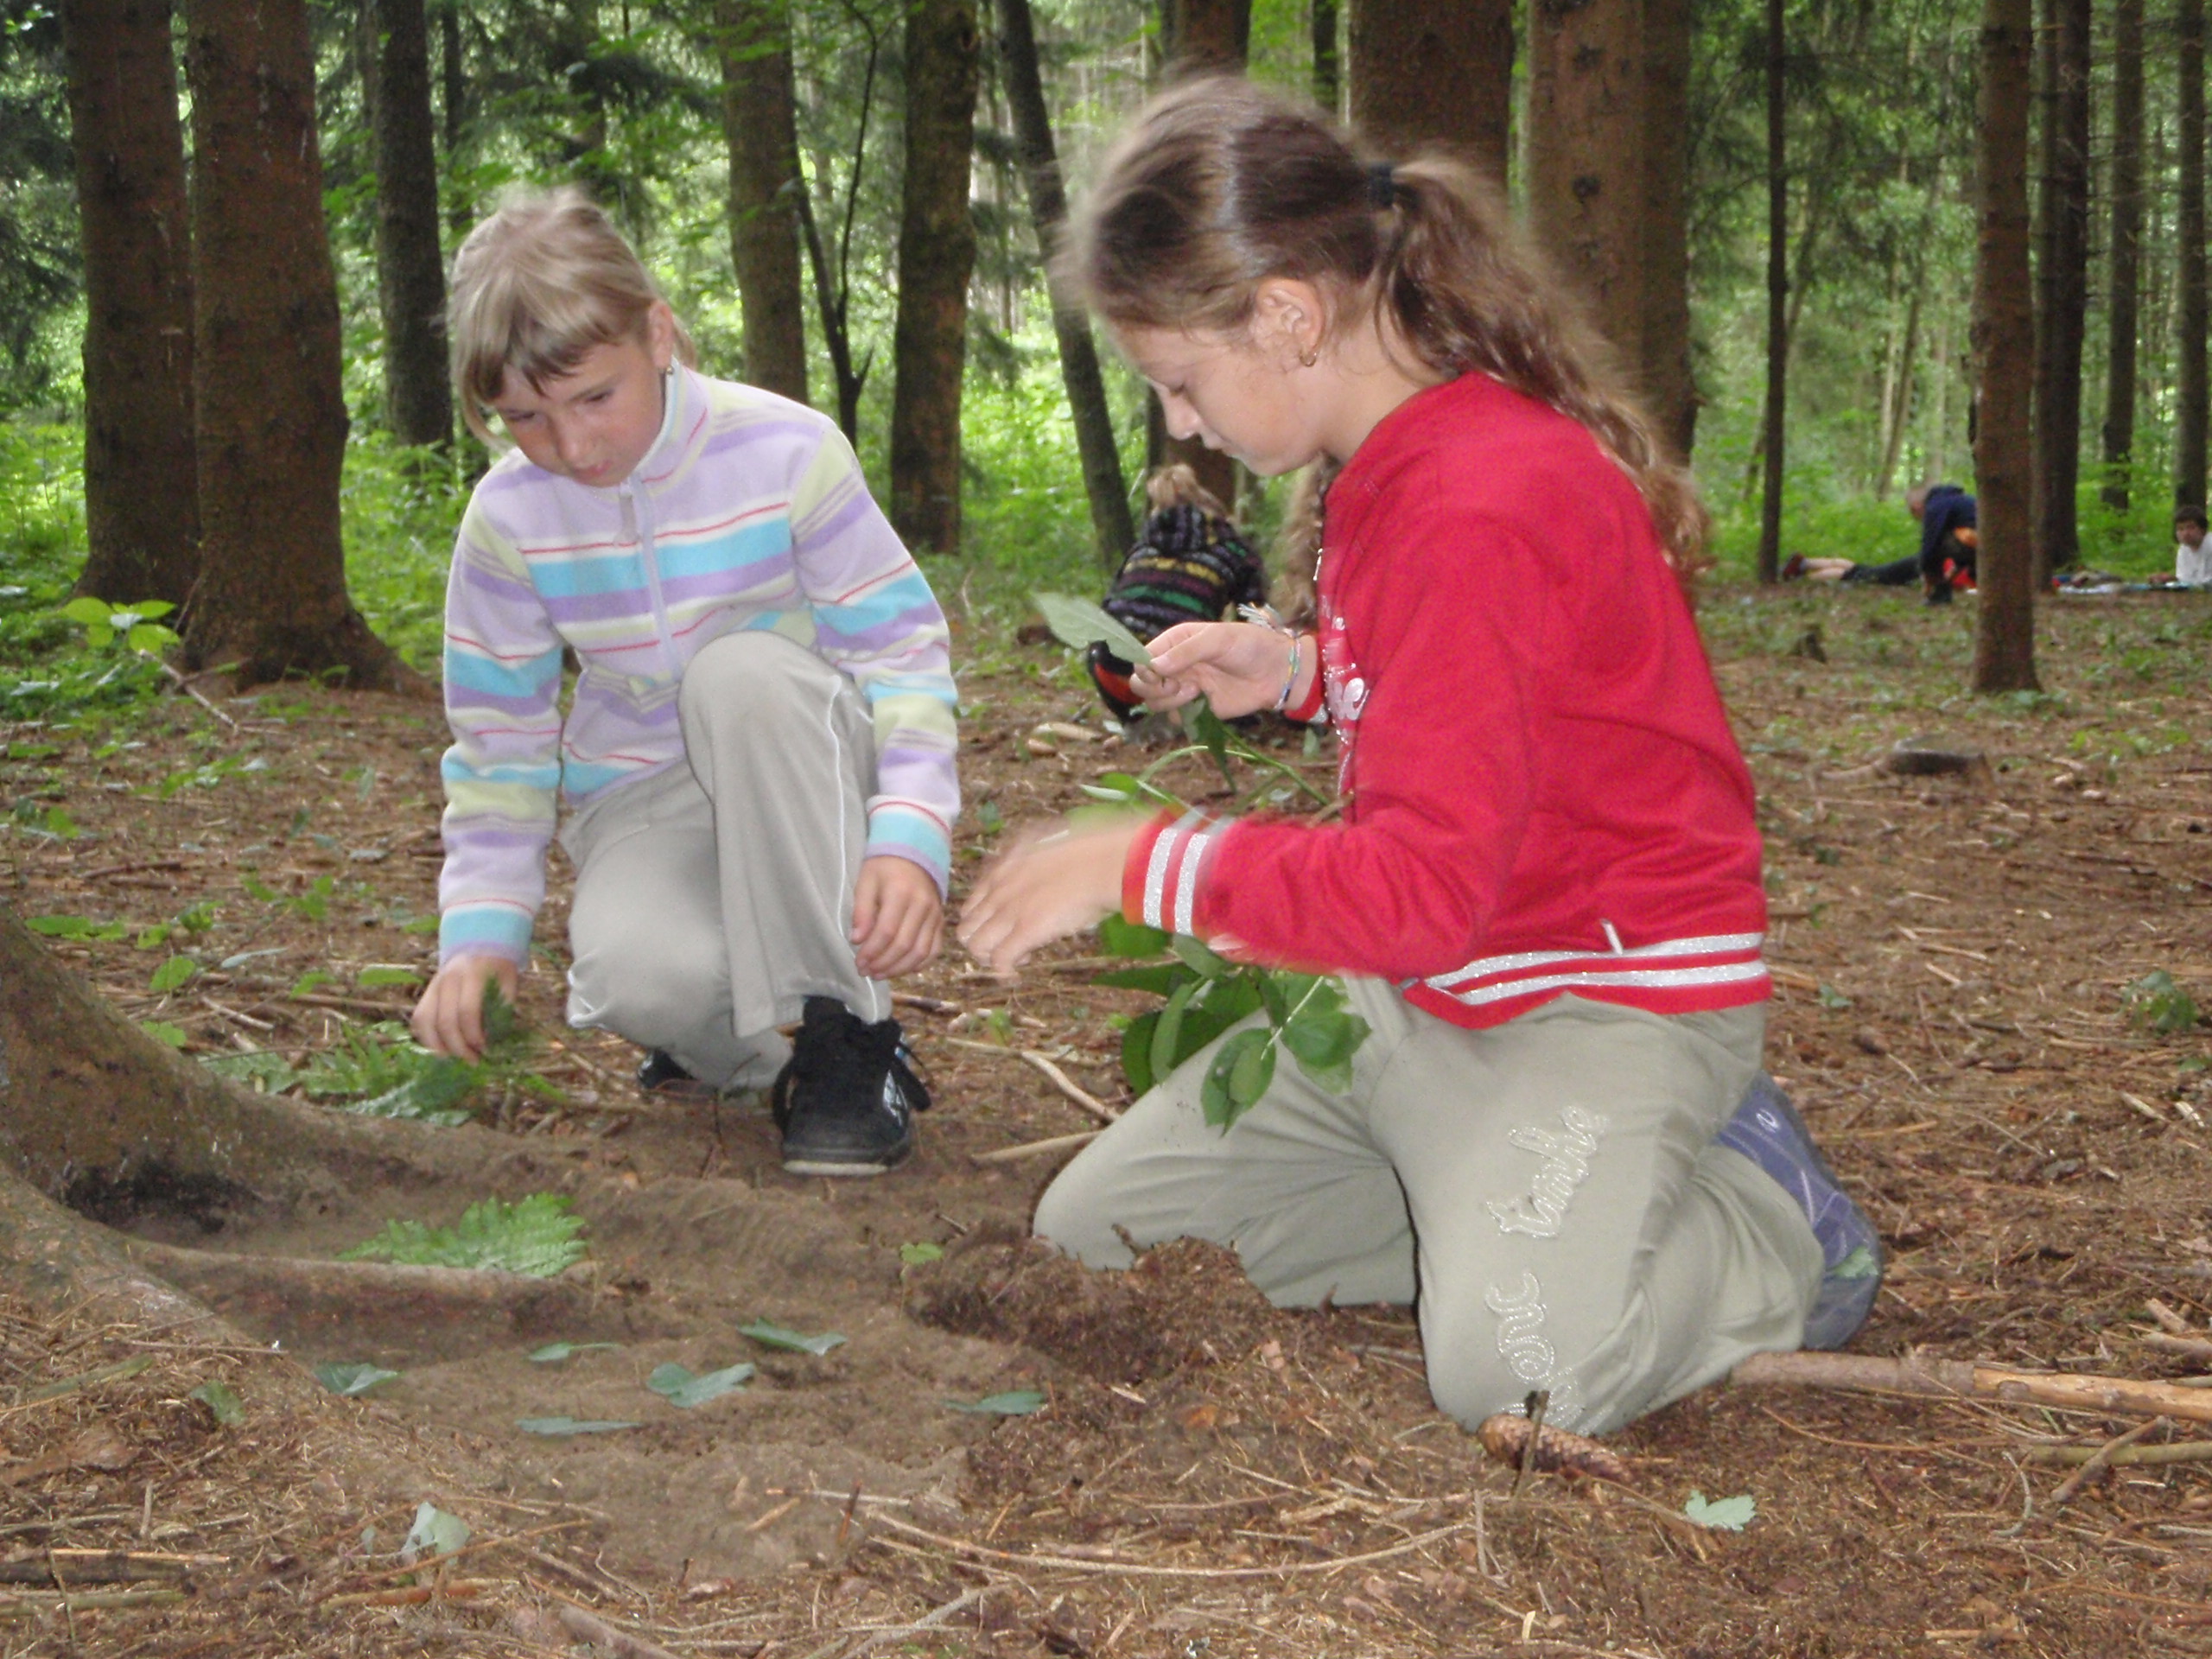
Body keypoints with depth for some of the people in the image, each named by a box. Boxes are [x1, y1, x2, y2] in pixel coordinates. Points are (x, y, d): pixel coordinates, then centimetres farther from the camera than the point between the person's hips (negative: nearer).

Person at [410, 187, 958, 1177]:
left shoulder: (783, 454, -15)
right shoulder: (508, 519, -7)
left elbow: (901, 650, -13)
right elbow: (497, 741, 2)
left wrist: (911, 836, -28)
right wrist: (482, 931, -9)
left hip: (801, 768, -1)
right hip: (639, 797, 1)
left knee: (744, 670, -38)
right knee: (636, 975, -35)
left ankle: (844, 1042, -25)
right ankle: (735, 1055, 7)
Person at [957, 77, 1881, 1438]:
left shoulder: (1477, 507, -26)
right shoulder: (1397, 469, 5)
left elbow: (1427, 888, -31)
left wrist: (1137, 860, -22)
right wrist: (1298, 672, 3)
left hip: (1607, 994, -10)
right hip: (1422, 994, 10)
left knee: (1514, 1372, -32)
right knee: (1091, 1228, 7)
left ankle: (1772, 1224, 0)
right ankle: (1482, 1209, 12)